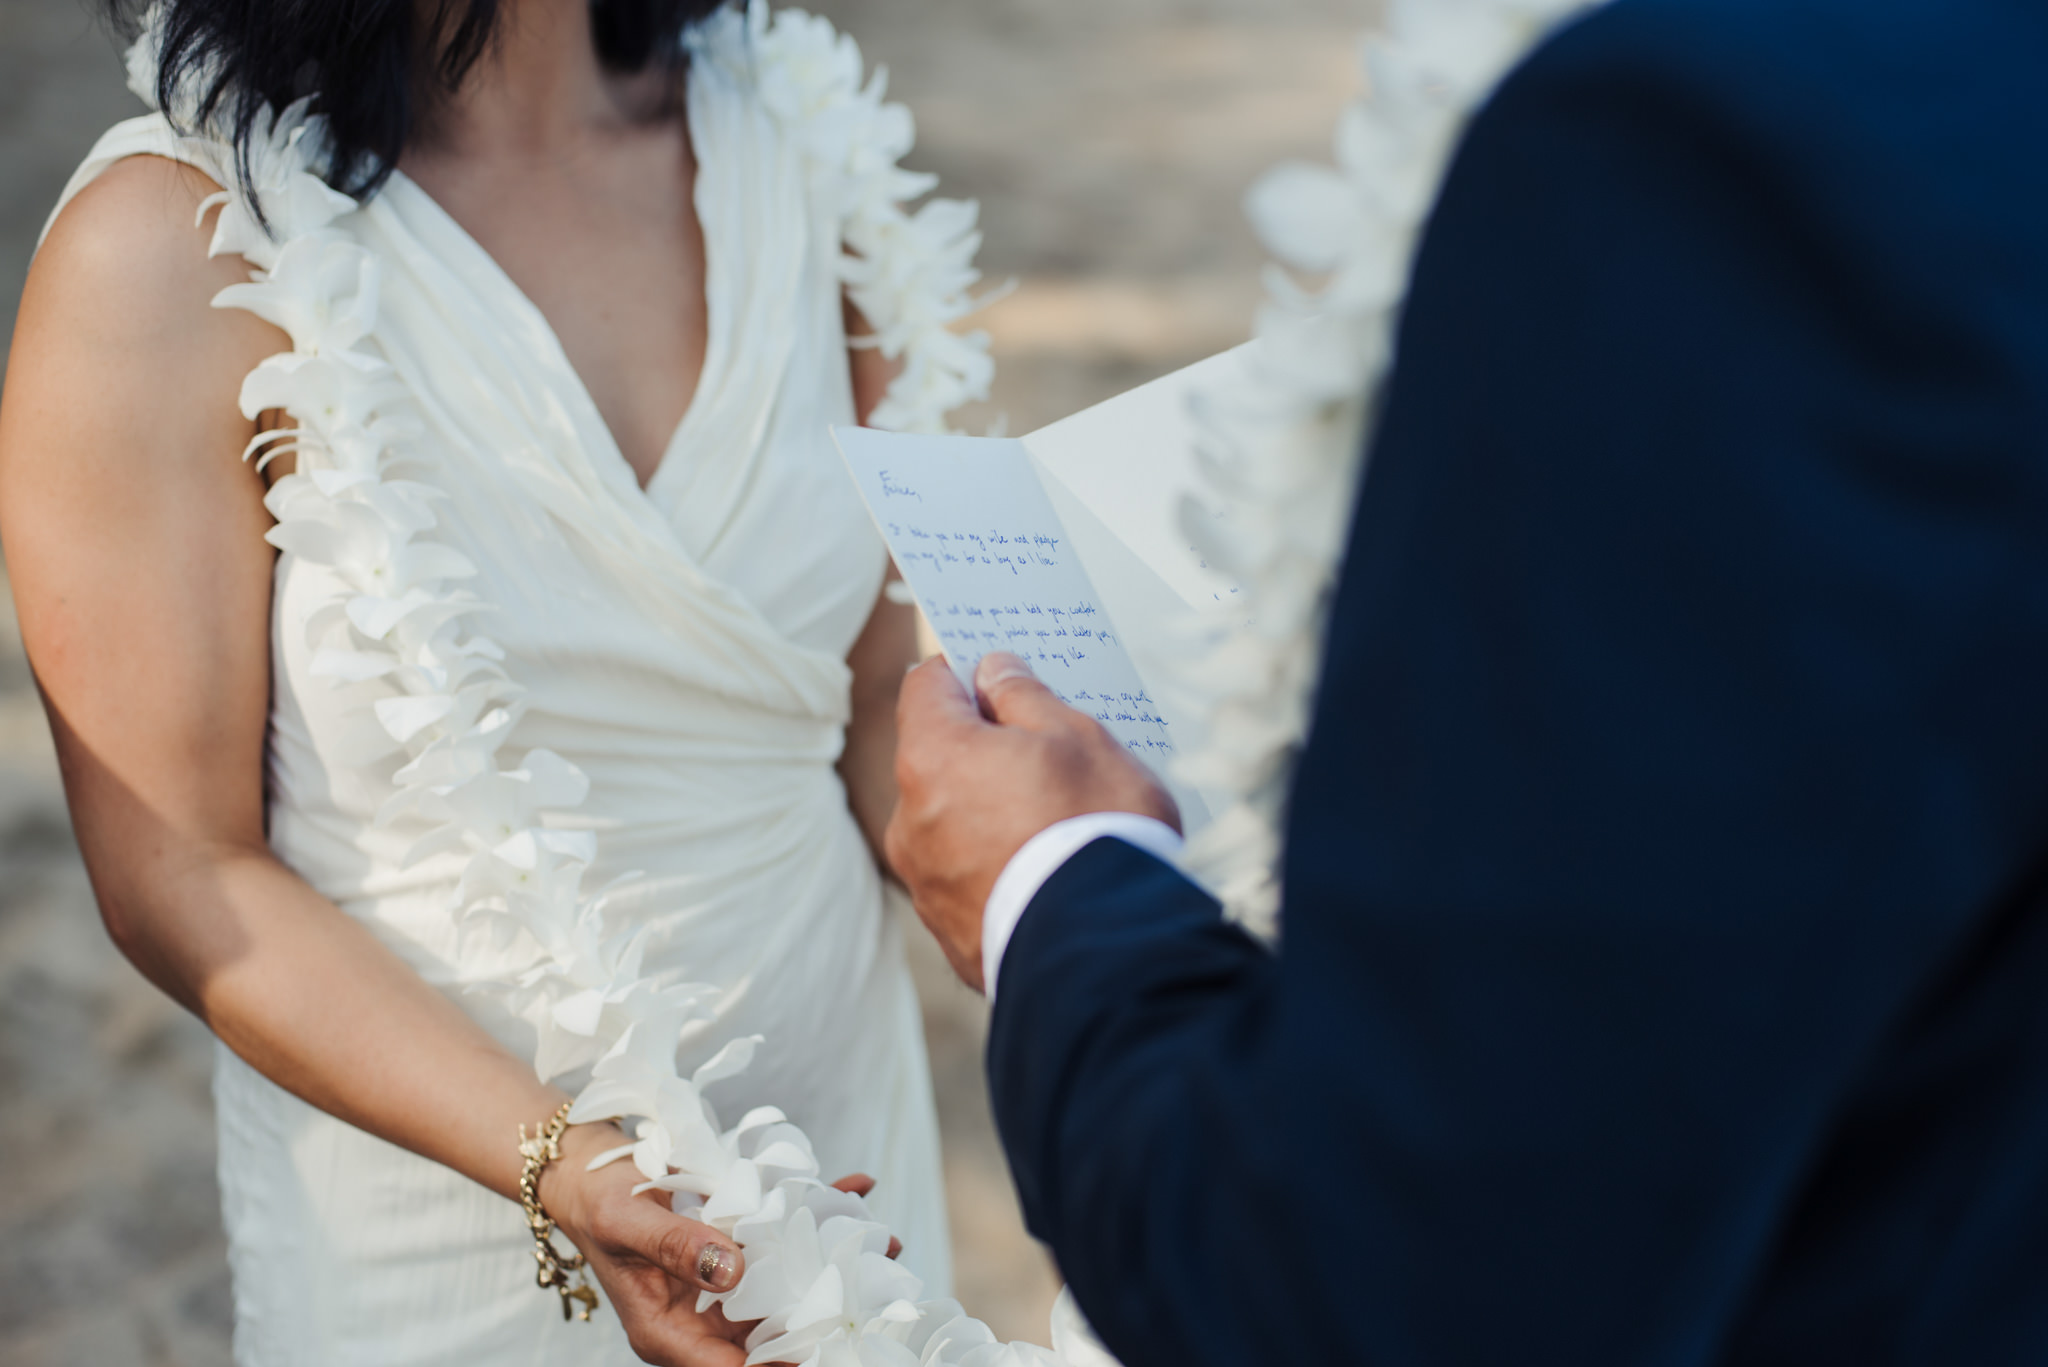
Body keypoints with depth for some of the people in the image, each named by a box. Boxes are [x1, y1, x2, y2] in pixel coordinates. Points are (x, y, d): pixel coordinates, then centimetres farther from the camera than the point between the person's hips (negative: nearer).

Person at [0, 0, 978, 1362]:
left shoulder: (796, 132, -4)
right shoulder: (170, 249, -18)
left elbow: (889, 684, 0)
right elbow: (180, 869, -16)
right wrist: (562, 1163, -27)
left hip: (845, 1119, 5)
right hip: (433, 1220, -4)